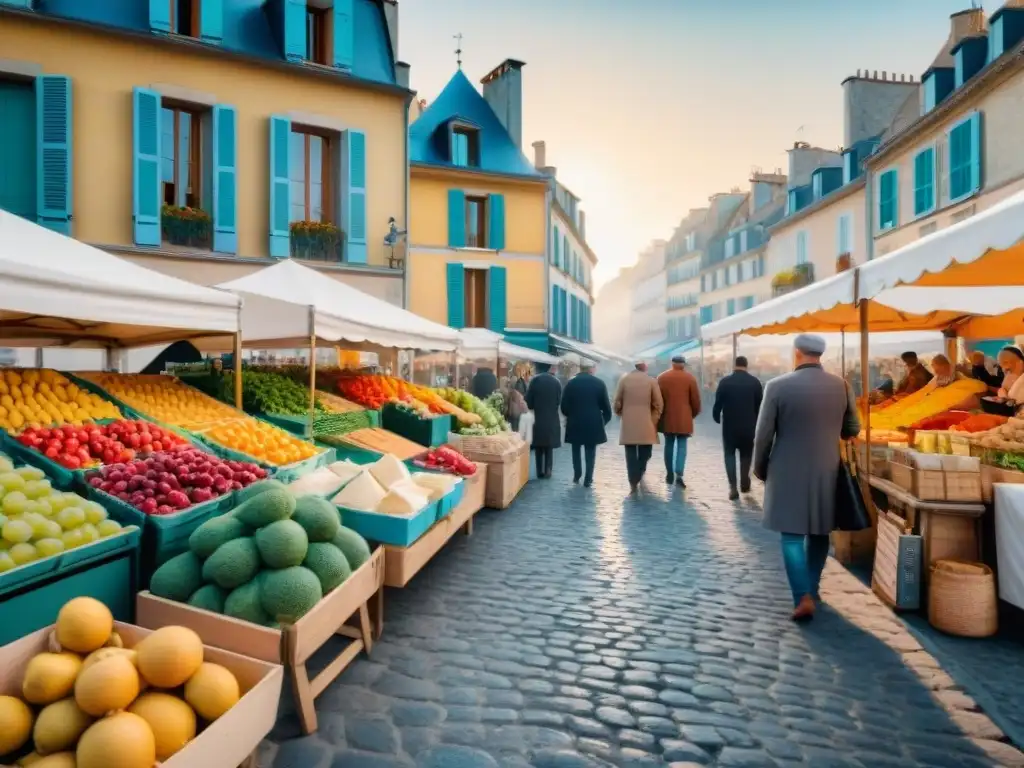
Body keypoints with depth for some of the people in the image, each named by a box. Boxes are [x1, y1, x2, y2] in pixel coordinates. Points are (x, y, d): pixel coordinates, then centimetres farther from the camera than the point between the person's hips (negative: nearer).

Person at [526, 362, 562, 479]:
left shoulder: (535, 380, -8)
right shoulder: (556, 382, -1)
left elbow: (528, 401, -7)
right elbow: (559, 401, 3)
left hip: (538, 419, -2)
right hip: (552, 419, 2)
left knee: (539, 447, 9)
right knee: (549, 447, 12)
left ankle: (540, 471, 9)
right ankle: (547, 470, 4)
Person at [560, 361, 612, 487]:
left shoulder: (571, 383, -3)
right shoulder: (599, 383, -4)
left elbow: (564, 405, -1)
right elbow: (606, 405, -3)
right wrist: (604, 419, 13)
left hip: (575, 423, 1)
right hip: (593, 423, -1)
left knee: (576, 450, 18)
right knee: (590, 452, 6)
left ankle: (577, 475, 23)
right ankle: (588, 480, 7)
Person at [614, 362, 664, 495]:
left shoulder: (624, 380, -2)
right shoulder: (651, 381, -3)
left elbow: (617, 402, 1)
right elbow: (659, 404, -3)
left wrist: (619, 414, 19)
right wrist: (654, 420, 9)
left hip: (628, 425, 1)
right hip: (646, 425, -1)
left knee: (631, 455, 3)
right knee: (645, 454, 15)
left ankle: (633, 484, -1)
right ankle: (639, 476, 16)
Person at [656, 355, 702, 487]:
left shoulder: (662, 377, 2)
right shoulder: (690, 378, -2)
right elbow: (696, 400, -1)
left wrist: (660, 414, 15)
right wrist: (694, 414, 15)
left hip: (667, 418, 2)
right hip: (684, 419, -2)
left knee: (669, 445, 12)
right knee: (682, 446, 1)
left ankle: (670, 474, 17)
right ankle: (679, 474, -13)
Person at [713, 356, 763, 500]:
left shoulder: (725, 381, -7)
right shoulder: (755, 382, -3)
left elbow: (718, 403, -5)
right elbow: (760, 405, 0)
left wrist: (717, 417, 13)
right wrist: (755, 421, 15)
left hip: (729, 425, -1)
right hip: (749, 425, 1)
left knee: (730, 454, 8)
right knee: (746, 454, 19)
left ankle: (733, 487, -2)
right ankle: (744, 483, 24)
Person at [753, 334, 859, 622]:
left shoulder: (778, 386, -12)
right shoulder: (841, 386, -1)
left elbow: (763, 434, -10)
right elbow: (853, 429, 10)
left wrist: (760, 468, 5)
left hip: (788, 473, -4)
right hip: (826, 472, 4)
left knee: (792, 535, 3)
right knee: (819, 532, 18)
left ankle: (803, 597, -6)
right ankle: (812, 588, 30)